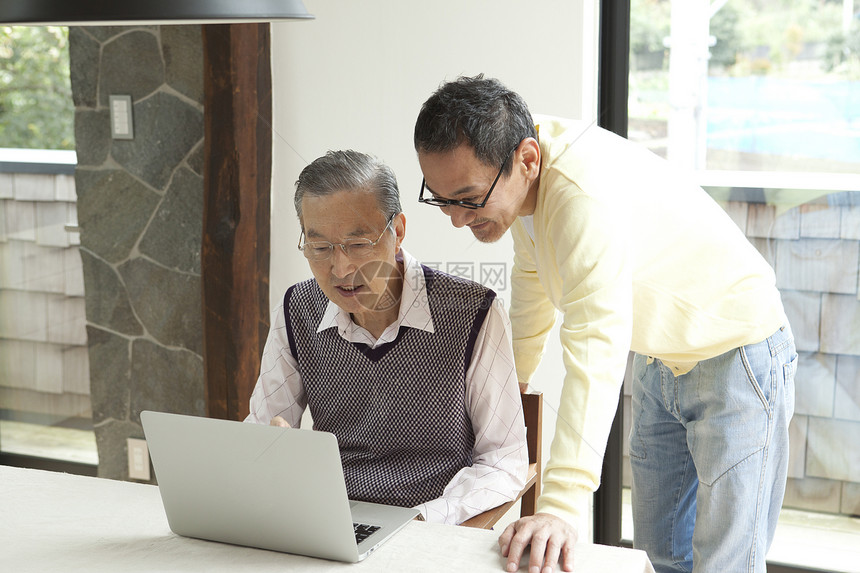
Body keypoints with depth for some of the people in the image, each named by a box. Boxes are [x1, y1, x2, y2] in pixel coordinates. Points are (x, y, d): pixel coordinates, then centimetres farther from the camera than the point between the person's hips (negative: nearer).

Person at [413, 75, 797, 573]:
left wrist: (561, 507, -47)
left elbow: (597, 353, -42)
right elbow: (534, 281, 13)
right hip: (659, 359, 9)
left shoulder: (587, 197, -36)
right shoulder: (506, 174, -7)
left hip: (736, 357, -8)